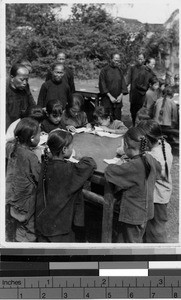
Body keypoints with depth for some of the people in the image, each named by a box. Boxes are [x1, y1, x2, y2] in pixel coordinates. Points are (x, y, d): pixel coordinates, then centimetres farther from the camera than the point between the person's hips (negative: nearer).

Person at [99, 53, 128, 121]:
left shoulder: (119, 70, 10)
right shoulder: (104, 70, -3)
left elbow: (123, 82, 9)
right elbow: (102, 84, -8)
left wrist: (121, 95, -6)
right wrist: (110, 96, -14)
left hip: (118, 99, 4)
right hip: (107, 99, -4)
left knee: (117, 118, 4)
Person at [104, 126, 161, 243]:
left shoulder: (133, 166, -29)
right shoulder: (150, 159, -5)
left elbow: (110, 172, -29)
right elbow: (158, 169, 17)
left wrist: (112, 166, -6)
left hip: (133, 214, -8)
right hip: (145, 211, 8)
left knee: (131, 241, 10)